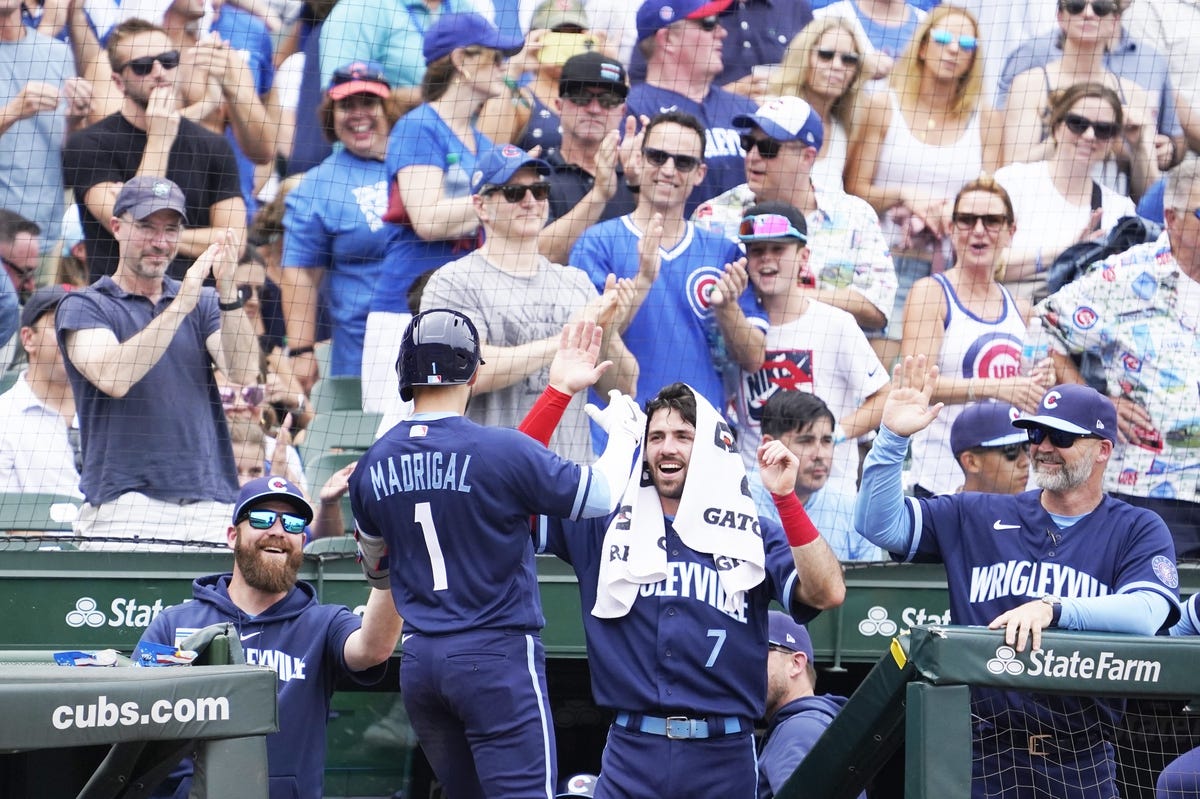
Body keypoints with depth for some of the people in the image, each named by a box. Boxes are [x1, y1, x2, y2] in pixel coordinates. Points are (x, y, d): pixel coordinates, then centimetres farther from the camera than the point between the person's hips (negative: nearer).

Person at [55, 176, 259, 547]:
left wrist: (227, 294, -14)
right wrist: (180, 305, -16)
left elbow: (244, 374, 0)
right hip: (125, 503, -3)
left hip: (209, 505, 3)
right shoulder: (83, 307, 7)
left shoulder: (203, 304, 18)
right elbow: (113, 378, -13)